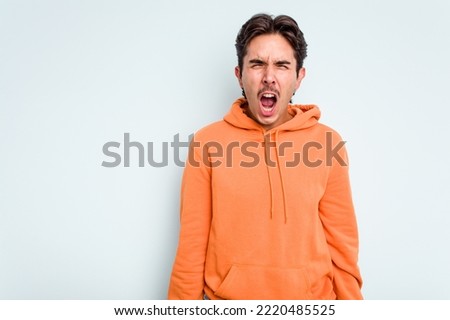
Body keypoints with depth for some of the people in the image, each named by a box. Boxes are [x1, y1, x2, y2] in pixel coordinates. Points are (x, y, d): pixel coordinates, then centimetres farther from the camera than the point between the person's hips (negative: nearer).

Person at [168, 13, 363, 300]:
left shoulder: (328, 143, -5)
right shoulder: (207, 142, -8)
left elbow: (341, 242, -1)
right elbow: (193, 243, -5)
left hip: (311, 295, 1)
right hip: (225, 295, 0)